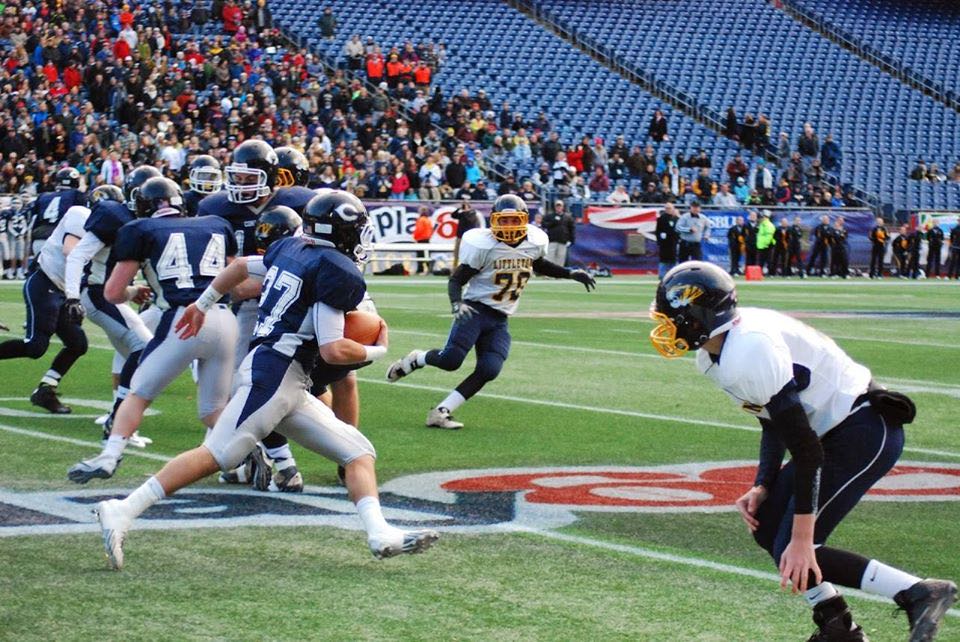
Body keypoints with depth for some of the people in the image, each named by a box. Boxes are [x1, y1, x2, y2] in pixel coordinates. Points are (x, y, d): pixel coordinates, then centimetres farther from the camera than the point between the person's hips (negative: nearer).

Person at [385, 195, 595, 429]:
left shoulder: (535, 243, 3)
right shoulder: (483, 245, -13)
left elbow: (540, 265, 27)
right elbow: (456, 279, -8)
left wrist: (571, 273, 15)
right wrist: (457, 304, -27)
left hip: (500, 321, 5)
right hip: (476, 310, -5)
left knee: (489, 370, -13)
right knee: (451, 359, -21)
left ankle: (441, 413, -7)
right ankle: (416, 359, 13)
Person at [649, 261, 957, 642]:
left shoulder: (750, 355, -26)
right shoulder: (713, 355, 6)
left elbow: (805, 448, -25)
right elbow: (775, 423, 18)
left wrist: (801, 539, -24)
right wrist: (761, 488, 5)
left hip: (866, 433, -11)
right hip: (834, 431, 11)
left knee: (792, 552, -13)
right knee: (766, 527, 14)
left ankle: (919, 593, -11)